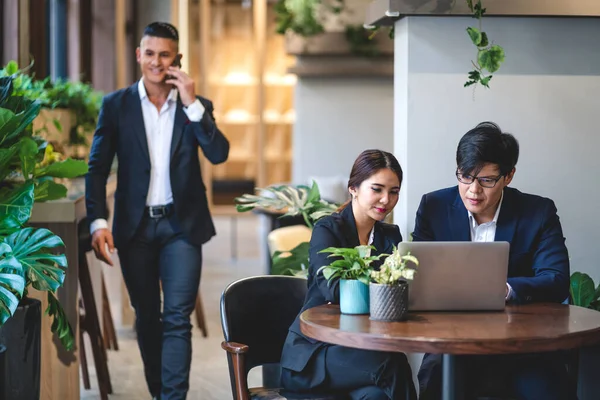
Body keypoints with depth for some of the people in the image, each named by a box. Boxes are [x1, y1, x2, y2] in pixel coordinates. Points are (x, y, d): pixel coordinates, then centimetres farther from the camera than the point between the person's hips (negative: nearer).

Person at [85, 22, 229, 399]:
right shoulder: (116, 105, 2)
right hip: (135, 226, 1)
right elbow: (97, 168, -1)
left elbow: (219, 154, -10)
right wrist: (98, 222, -12)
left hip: (181, 225, -1)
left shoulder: (197, 106, 4)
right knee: (146, 318, 12)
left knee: (177, 318, -8)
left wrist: (191, 104, -15)